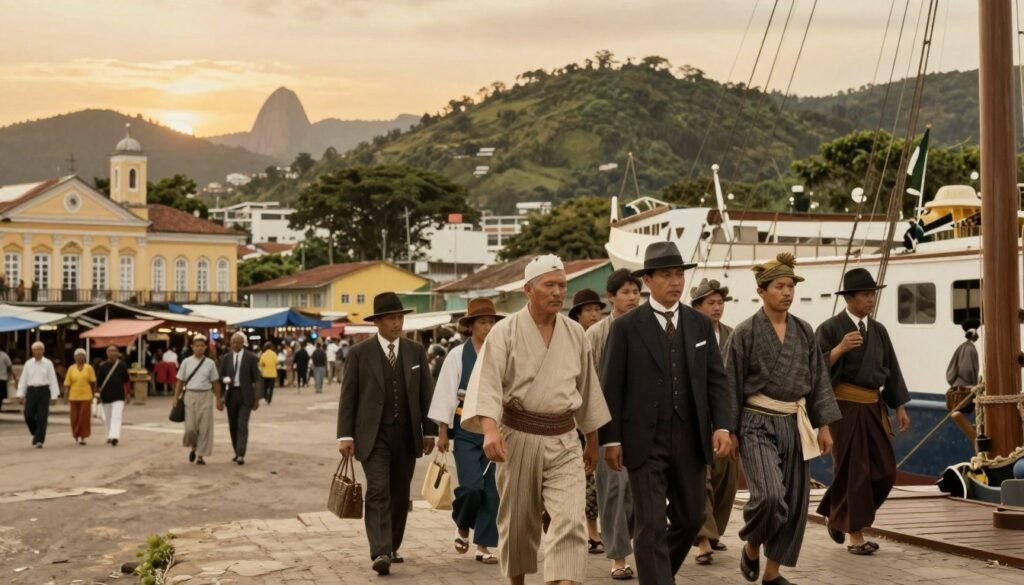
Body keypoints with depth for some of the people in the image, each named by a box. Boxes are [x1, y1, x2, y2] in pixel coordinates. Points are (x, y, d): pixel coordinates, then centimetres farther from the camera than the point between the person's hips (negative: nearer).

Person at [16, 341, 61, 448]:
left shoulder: (48, 364, 2)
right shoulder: (28, 364, 7)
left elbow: (53, 380, 0)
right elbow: (23, 380, 7)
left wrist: (54, 396, -5)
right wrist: (20, 395, 2)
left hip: (44, 391, -2)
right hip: (31, 391, 2)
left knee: (42, 417, -5)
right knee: (28, 415, -2)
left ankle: (39, 441, -1)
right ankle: (36, 434, 25)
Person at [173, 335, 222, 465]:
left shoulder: (210, 363, 2)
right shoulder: (186, 362, 1)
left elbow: (215, 383, 6)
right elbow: (180, 381, 4)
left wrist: (218, 400, 5)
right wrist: (176, 398, -1)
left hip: (205, 396, 0)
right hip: (190, 396, 0)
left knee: (204, 427, 0)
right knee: (190, 427, -4)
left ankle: (200, 455, 12)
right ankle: (193, 447, 26)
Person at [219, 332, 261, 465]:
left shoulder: (251, 358, -3)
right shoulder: (226, 358, 6)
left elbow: (256, 379, -1)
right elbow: (221, 376, 10)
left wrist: (257, 399, -3)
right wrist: (226, 379, -15)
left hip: (245, 395, -4)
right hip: (231, 393, 4)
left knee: (242, 424, -12)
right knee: (233, 425, 8)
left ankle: (241, 455, -15)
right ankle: (237, 452, 20)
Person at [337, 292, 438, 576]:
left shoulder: (416, 351, 8)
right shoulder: (360, 353, -1)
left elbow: (426, 393, 10)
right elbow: (348, 396, -1)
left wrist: (430, 431, 6)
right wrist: (345, 434, -7)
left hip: (407, 435, 3)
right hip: (373, 435, -3)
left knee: (400, 496, 8)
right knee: (378, 492, -13)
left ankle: (392, 548, 21)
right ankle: (380, 553, -17)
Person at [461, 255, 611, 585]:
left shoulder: (575, 334, 6)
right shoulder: (505, 332, -6)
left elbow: (587, 389, 15)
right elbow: (488, 383, -17)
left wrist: (592, 441, 19)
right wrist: (490, 429, -33)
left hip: (564, 440, 2)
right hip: (519, 437, -2)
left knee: (571, 518, -13)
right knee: (518, 520, 10)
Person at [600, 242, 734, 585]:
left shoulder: (701, 324, 8)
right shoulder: (626, 327, -3)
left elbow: (717, 381, 7)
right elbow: (611, 388, -2)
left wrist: (723, 426, -6)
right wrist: (611, 439, -7)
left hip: (690, 441, 4)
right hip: (645, 442, -4)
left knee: (690, 520, 13)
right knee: (651, 526, -4)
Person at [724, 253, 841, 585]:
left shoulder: (804, 332, 7)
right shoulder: (744, 334, -6)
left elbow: (819, 380, 11)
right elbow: (731, 387, -5)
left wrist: (824, 425, 6)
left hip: (795, 424, 5)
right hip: (758, 423, -5)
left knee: (795, 501, 5)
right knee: (769, 496, -21)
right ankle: (751, 546, 9)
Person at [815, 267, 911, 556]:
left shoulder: (879, 330, 12)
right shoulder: (830, 328, -6)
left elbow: (891, 369, 15)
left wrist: (900, 407, 11)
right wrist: (840, 348, -26)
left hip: (874, 406, 6)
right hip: (845, 406, -6)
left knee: (884, 470, 4)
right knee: (854, 470, -3)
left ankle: (837, 515, 23)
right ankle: (855, 535, 7)